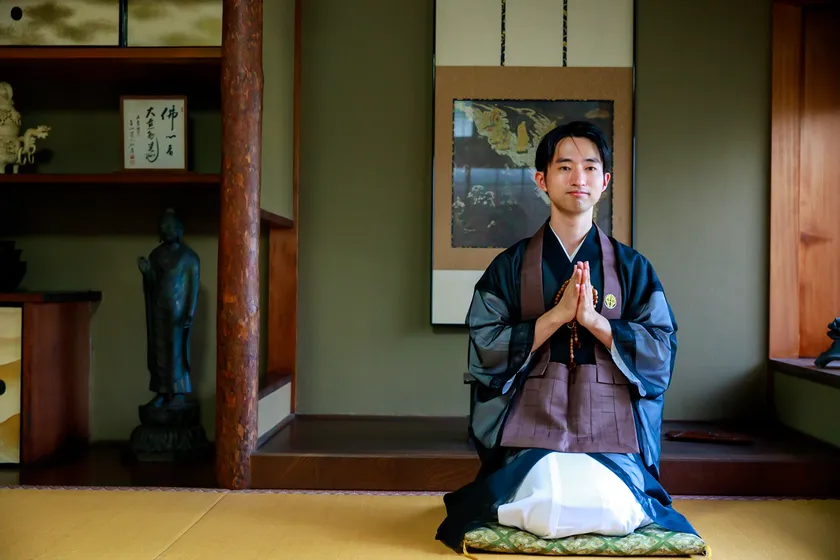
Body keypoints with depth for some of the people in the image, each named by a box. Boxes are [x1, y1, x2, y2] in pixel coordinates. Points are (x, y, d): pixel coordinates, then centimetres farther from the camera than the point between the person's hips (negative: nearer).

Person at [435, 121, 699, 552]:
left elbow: (661, 353, 2)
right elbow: (485, 351, -3)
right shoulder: (510, 267, 7)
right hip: (530, 437, -1)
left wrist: (593, 319, -13)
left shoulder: (632, 268, 10)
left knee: (615, 514, -22)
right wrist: (558, 314, -13)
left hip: (612, 438, 1)